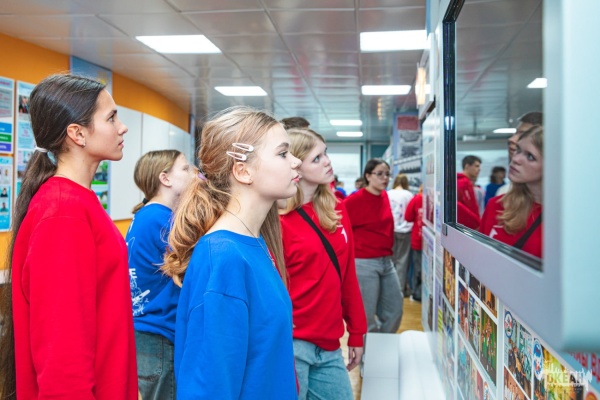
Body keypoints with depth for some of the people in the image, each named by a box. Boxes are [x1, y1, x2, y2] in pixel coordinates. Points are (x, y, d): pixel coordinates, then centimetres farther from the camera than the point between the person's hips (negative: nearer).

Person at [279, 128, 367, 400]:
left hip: (329, 344, 6)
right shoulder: (276, 219, -12)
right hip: (293, 345, -6)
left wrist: (356, 333, 12)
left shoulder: (336, 209, 7)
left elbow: (347, 276, 11)